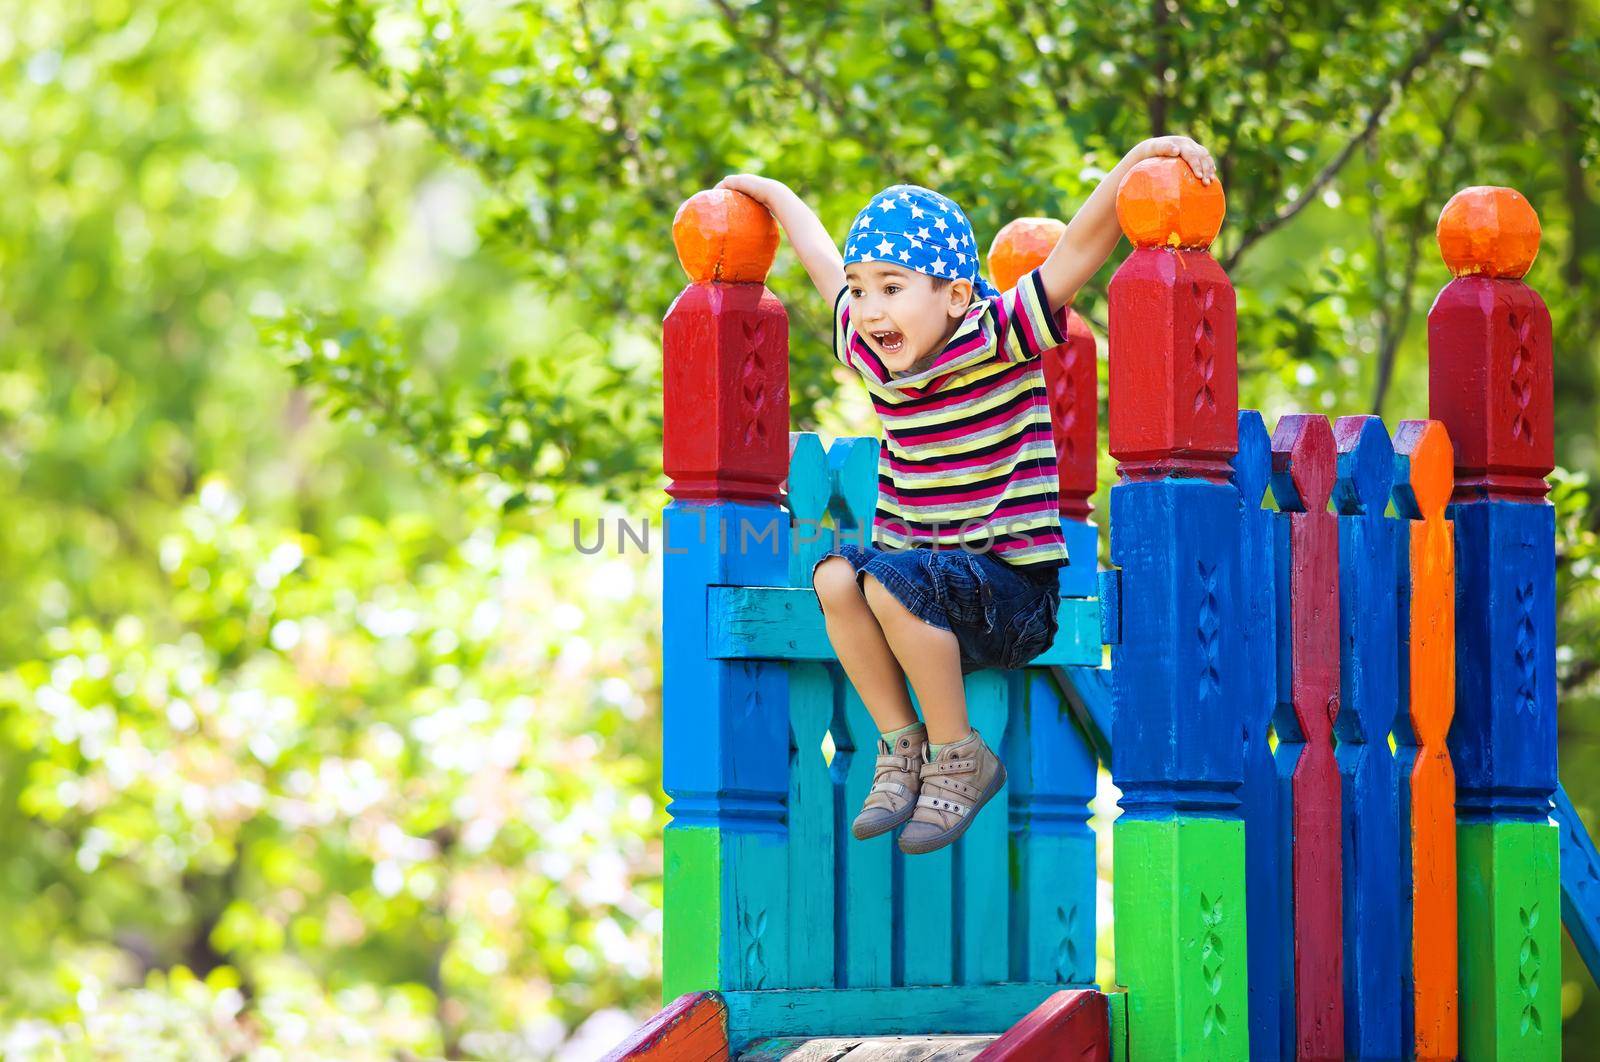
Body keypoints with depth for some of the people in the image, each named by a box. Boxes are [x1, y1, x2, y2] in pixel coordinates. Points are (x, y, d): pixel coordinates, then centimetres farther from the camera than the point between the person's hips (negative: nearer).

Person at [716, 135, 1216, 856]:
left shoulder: (998, 339, -12)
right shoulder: (872, 353, 6)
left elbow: (1078, 249, -23)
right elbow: (827, 266, 25)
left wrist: (1135, 162, -35)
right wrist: (776, 197, 36)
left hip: (1012, 586, -6)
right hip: (922, 572, 6)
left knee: (890, 580, -30)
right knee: (835, 575, -22)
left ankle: (959, 759, -13)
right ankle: (901, 747, -8)